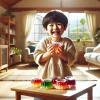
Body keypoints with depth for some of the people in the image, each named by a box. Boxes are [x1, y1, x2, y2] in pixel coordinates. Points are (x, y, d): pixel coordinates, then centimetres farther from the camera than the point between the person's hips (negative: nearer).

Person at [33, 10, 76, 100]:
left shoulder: (67, 42, -3)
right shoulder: (44, 42, -4)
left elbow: (71, 60, -5)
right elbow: (37, 59, -7)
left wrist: (62, 54, -22)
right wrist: (48, 54, -22)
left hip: (63, 77, 1)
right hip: (44, 77, 0)